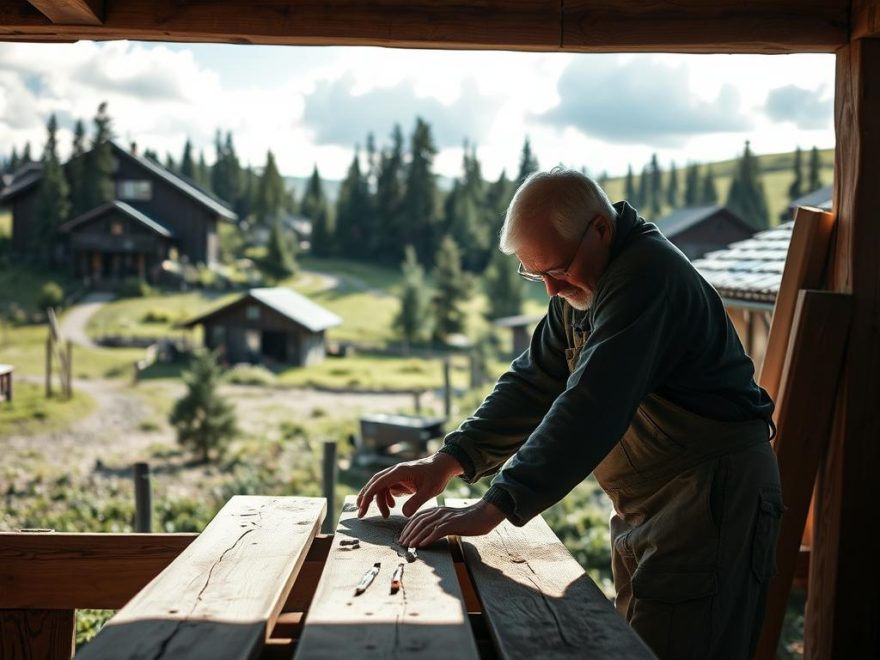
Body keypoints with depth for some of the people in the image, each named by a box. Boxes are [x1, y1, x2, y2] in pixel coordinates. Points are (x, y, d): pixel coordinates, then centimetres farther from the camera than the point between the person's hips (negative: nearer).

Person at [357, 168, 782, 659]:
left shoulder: (647, 275, -23)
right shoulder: (582, 286, 9)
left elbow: (591, 408, -31)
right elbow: (534, 384, 8)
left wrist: (494, 508, -33)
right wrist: (447, 462, -4)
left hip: (714, 490, -9)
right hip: (645, 505, 9)